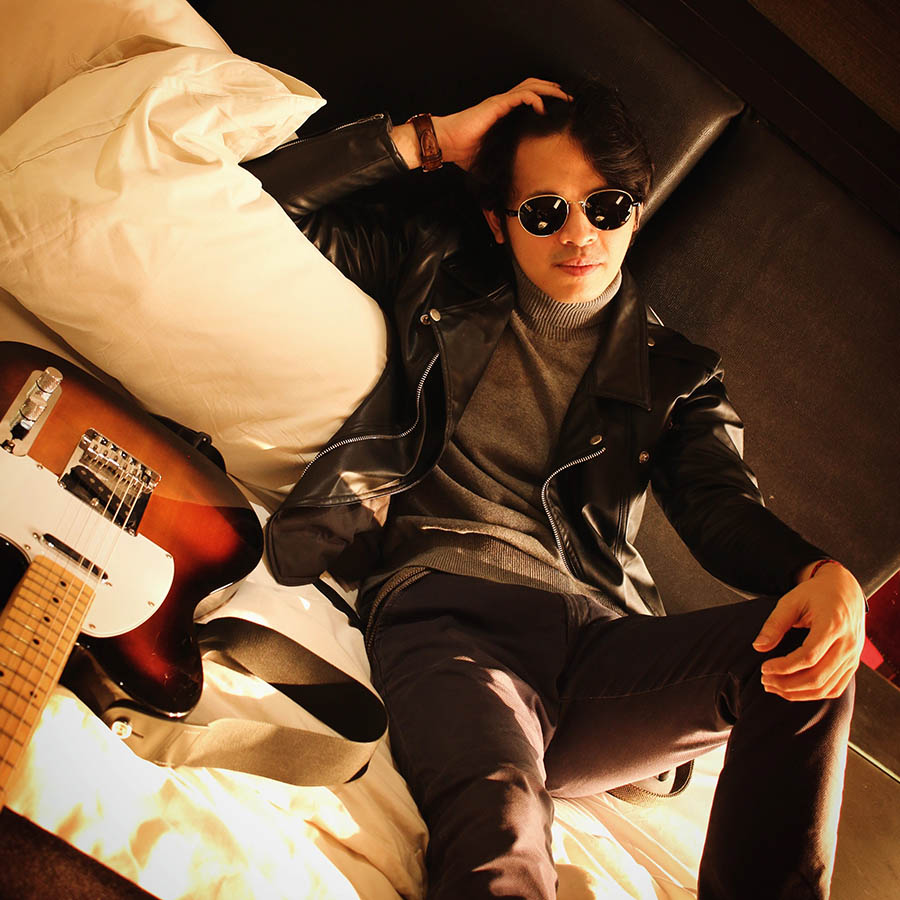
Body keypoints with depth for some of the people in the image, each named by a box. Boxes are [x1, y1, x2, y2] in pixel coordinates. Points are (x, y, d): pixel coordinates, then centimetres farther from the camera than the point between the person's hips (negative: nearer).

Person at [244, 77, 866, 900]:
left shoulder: (673, 372, 22)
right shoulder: (439, 269, 20)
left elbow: (724, 506, 5)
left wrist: (822, 573, -19)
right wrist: (433, 139, 9)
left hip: (597, 635, 3)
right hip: (445, 611, -3)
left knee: (807, 649, -27)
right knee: (500, 826, -38)